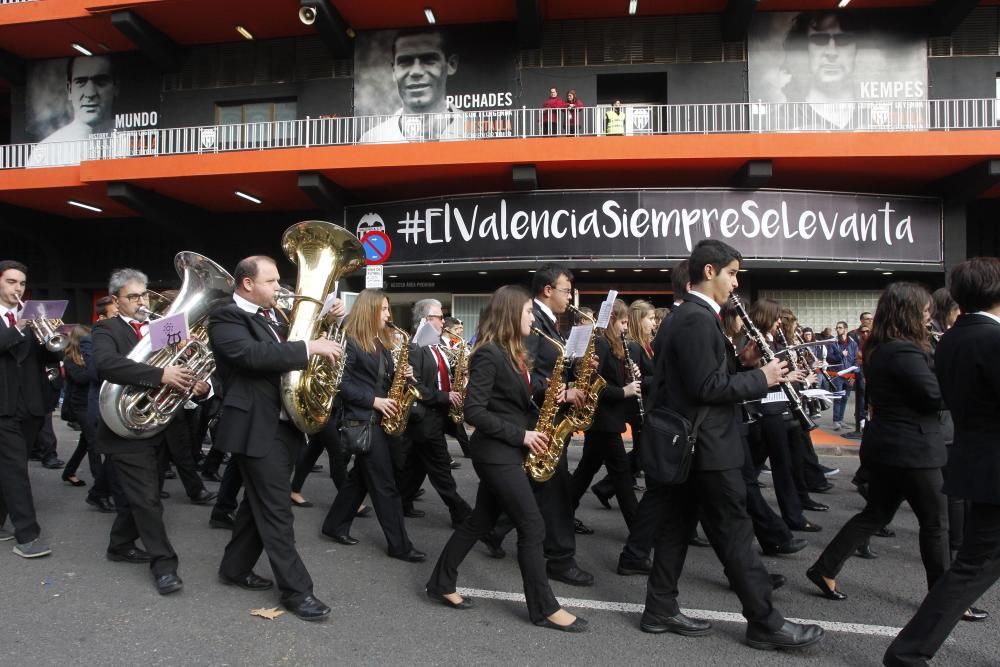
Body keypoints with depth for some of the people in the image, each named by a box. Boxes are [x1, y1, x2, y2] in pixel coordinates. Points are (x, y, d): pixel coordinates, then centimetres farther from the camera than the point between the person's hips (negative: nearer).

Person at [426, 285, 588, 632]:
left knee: (481, 521, 16)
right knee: (532, 526, -4)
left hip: (507, 451, 10)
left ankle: (442, 583, 29)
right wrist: (520, 435, -19)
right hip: (496, 452, -10)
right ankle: (544, 607, 10)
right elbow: (474, 411, -22)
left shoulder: (513, 352, 11)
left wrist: (545, 394, -2)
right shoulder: (489, 354, -18)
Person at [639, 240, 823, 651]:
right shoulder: (697, 318, -18)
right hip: (707, 447, -10)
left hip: (688, 444, 10)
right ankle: (764, 622, 14)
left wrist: (740, 361, 5)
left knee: (677, 526, 13)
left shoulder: (687, 315, 14)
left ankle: (661, 610, 22)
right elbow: (708, 387, -23)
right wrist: (762, 378, -13)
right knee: (735, 533, 1)